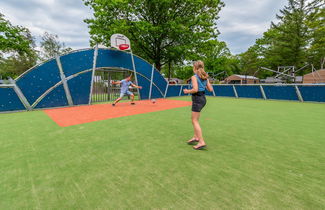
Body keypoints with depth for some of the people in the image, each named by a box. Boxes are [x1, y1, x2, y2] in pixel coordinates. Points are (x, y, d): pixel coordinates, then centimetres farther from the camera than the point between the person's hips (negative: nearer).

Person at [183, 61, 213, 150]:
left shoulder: (194, 77, -12)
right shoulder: (205, 77, 10)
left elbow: (195, 89, -23)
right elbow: (210, 89, 8)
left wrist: (187, 91, -7)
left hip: (197, 99, -9)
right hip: (203, 98, 9)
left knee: (195, 121, -2)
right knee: (195, 120, 19)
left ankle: (202, 142, -1)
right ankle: (196, 137, 26)